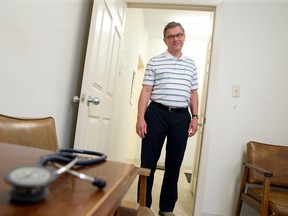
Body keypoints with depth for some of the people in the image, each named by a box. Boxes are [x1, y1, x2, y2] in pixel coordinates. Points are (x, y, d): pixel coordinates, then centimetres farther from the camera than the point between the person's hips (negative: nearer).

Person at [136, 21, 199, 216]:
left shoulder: (191, 64, 15)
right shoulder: (155, 62, 5)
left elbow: (193, 93, 16)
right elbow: (146, 91, 0)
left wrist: (195, 116, 5)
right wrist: (140, 117, -9)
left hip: (181, 117, 3)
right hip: (157, 114, -2)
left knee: (174, 164, 10)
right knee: (148, 161, 2)